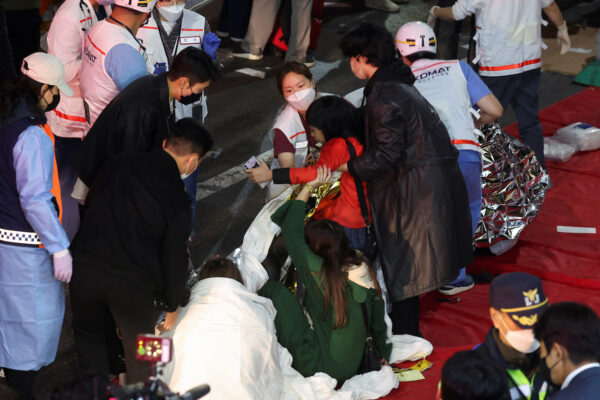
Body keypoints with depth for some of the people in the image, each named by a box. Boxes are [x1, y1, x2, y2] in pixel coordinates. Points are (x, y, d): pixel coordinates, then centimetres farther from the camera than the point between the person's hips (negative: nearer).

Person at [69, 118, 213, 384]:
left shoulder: (117, 164, 3)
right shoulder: (177, 199, -9)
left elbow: (89, 207, 14)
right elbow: (174, 257, -3)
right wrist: (172, 305, 11)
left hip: (85, 267, 3)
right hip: (132, 282, -3)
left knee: (88, 334, 26)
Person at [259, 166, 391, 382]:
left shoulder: (318, 272, -20)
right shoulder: (365, 268, -5)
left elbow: (290, 231, -10)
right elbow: (377, 311, 8)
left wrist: (308, 188, -2)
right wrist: (382, 350, 23)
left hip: (319, 367, -7)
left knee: (273, 290, -5)